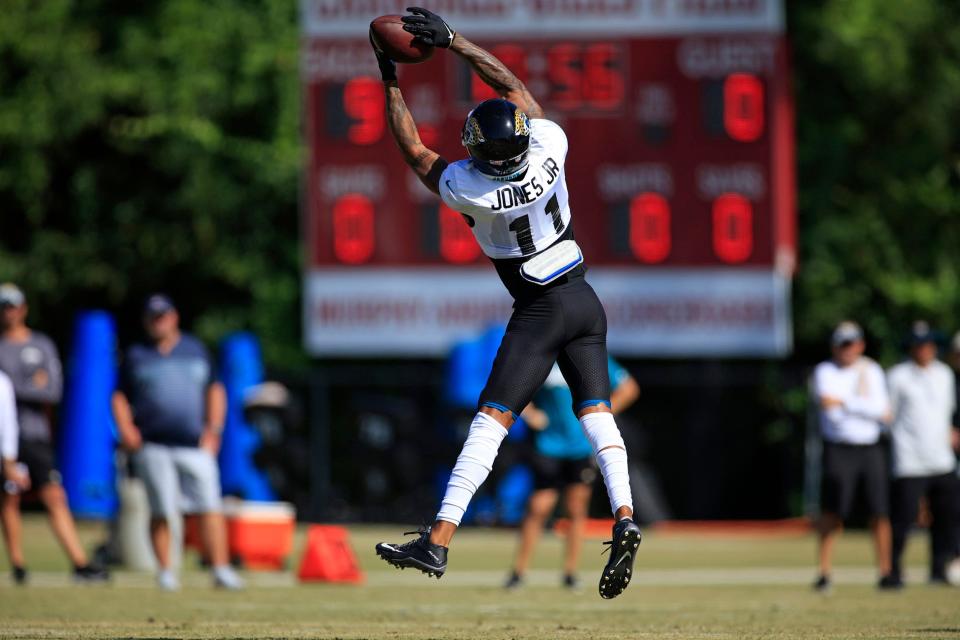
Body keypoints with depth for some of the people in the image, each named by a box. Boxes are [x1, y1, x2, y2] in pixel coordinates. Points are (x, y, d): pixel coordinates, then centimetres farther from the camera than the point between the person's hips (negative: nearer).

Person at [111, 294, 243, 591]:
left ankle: (221, 569, -11)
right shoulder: (136, 355, 12)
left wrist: (213, 430, 8)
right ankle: (165, 571, 7)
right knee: (161, 511, -2)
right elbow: (120, 396, 13)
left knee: (210, 507, -9)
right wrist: (125, 429, -4)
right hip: (152, 446, -1)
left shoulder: (195, 349, 15)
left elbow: (215, 391, 19)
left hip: (195, 444, 1)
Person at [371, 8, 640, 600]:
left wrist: (391, 80, 5)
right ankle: (625, 517, -16)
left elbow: (414, 149, -3)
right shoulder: (550, 148, -12)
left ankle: (438, 543, -11)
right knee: (597, 413, 5)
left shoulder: (468, 189, -20)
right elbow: (512, 84, 1)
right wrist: (449, 40, 4)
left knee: (491, 420, -6)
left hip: (540, 312, -4)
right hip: (587, 303, 4)